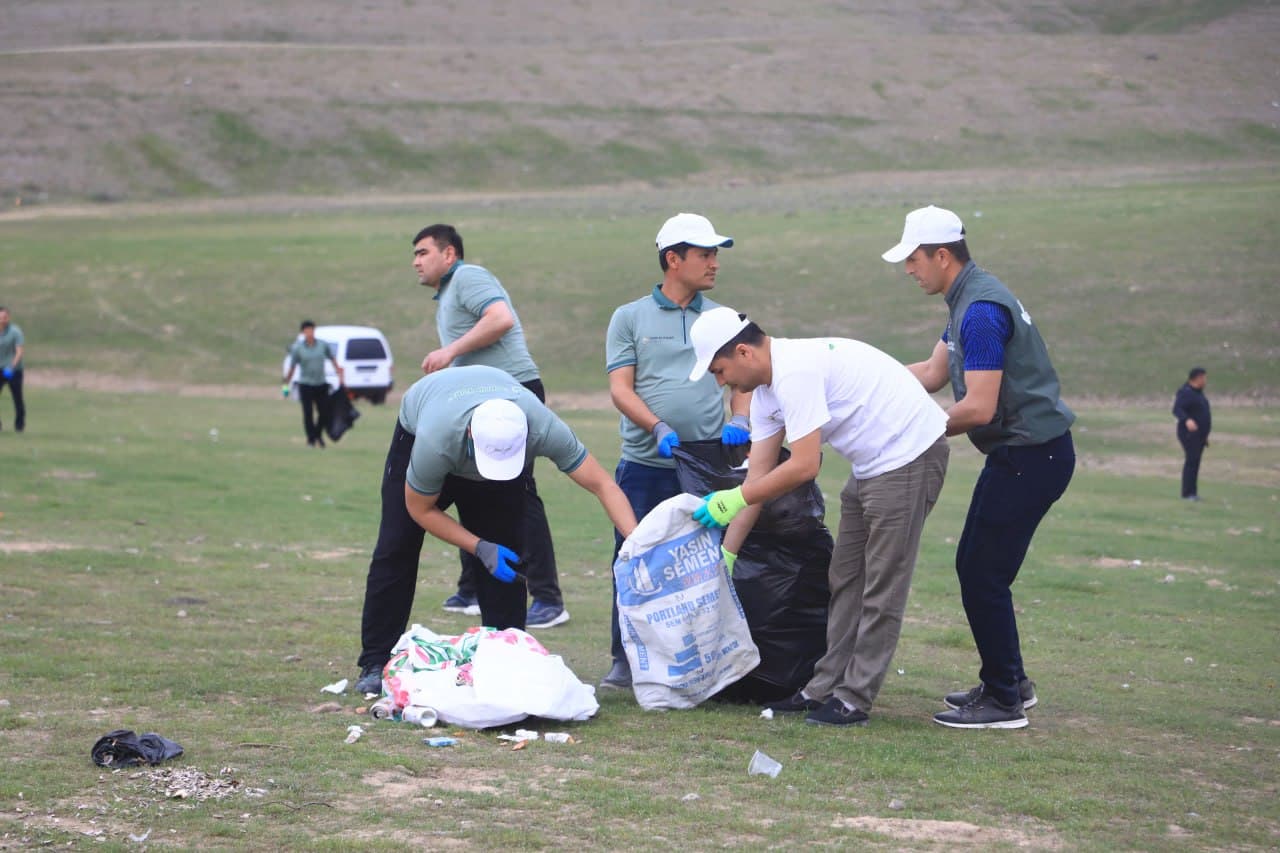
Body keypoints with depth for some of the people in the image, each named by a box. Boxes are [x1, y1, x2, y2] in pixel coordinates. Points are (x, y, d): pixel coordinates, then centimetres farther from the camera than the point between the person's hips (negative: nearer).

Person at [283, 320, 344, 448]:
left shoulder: (323, 345, 3)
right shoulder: (297, 348, -4)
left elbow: (333, 360, 13)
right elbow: (292, 367, 0)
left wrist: (340, 375, 10)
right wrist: (286, 385, 1)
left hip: (321, 384, 2)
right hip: (306, 385, -2)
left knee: (325, 412, 1)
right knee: (308, 414, -4)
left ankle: (318, 434, 26)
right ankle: (311, 439, 8)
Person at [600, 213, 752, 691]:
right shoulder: (629, 318, 5)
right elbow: (620, 388, -2)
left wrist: (738, 419, -9)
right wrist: (658, 428, -17)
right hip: (644, 466, -1)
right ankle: (625, 661, 9)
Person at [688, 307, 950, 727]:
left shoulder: (795, 371, -24)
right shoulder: (766, 388, 8)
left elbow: (804, 466, -25)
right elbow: (758, 475, 11)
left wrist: (735, 499, -16)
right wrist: (726, 553, 10)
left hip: (909, 453, -11)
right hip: (873, 464, 11)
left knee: (882, 586, -5)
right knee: (845, 579, 13)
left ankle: (853, 700, -1)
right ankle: (826, 687, 20)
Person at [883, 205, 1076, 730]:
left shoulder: (981, 311, -20)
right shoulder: (969, 300, 13)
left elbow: (979, 407, -24)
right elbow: (932, 373, 20)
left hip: (1031, 456, -11)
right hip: (1021, 451, 11)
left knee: (983, 574, -6)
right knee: (974, 565, 16)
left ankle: (1003, 702, 1)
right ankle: (1009, 682, 26)